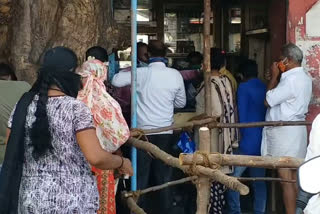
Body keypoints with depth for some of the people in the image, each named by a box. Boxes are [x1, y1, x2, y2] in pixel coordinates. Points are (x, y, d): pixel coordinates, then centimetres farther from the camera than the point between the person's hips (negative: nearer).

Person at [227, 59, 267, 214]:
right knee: (259, 181, 9)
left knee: (232, 177, 2)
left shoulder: (244, 87, -6)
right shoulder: (265, 88, 10)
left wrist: (242, 136, 3)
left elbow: (242, 115, -10)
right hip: (263, 142, 6)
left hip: (248, 142, -6)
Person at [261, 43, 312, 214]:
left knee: (286, 179, -4)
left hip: (284, 132, -9)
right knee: (294, 177, 14)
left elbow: (268, 101, -15)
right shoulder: (305, 77, 11)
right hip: (295, 129, 10)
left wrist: (274, 76, -7)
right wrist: (279, 77, 5)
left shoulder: (291, 79, -20)